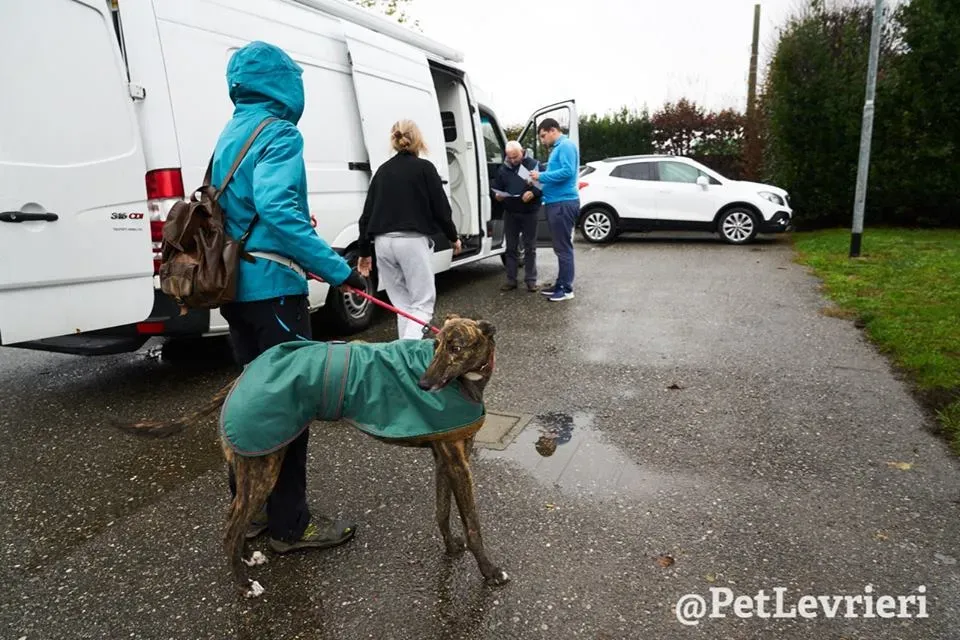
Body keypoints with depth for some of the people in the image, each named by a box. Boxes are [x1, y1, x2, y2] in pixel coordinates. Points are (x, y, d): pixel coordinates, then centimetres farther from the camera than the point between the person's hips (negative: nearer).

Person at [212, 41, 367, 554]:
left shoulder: (229, 135, 16)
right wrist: (336, 269, -29)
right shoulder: (279, 134, -11)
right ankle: (290, 525, 10)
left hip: (235, 286, 9)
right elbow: (276, 208, -27)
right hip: (272, 287, -9)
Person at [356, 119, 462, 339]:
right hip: (412, 241, -5)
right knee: (422, 302, 1)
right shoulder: (424, 167, 1)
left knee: (402, 303, 15)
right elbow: (441, 208, 0)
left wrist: (364, 251, 18)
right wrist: (453, 237, 16)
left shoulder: (382, 170, 14)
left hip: (383, 242, 5)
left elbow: (367, 213, 13)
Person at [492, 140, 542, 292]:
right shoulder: (503, 169, 8)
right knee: (511, 247, 7)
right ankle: (511, 280, 14)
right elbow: (494, 188, 12)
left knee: (530, 247, 3)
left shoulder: (534, 164, -3)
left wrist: (533, 193, -25)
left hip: (529, 213, -3)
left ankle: (531, 280, 11)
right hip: (510, 213, 3)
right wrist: (497, 195, -11)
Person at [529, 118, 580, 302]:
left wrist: (542, 176, -15)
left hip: (563, 203, -10)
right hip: (556, 203, 10)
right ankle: (560, 284, 22)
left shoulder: (566, 145, -10)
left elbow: (568, 171, -22)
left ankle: (567, 289, -2)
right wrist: (539, 180, 12)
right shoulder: (557, 148, 21)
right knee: (560, 247, 14)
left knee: (563, 247, -7)